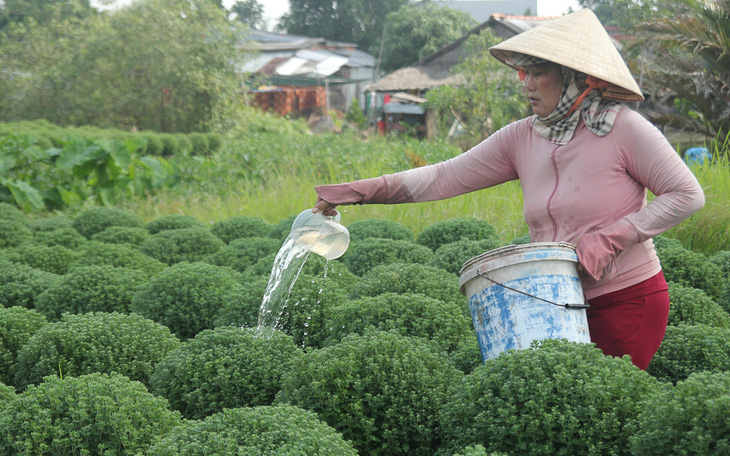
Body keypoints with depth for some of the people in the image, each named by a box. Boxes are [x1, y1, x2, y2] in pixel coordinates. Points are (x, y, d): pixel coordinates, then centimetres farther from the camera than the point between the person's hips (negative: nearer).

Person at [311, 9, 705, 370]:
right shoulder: (522, 139, 3)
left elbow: (687, 196, -9)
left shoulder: (622, 127, -11)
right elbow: (447, 177, 0)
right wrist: (357, 191, -8)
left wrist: (610, 237, -17)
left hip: (628, 301, -4)